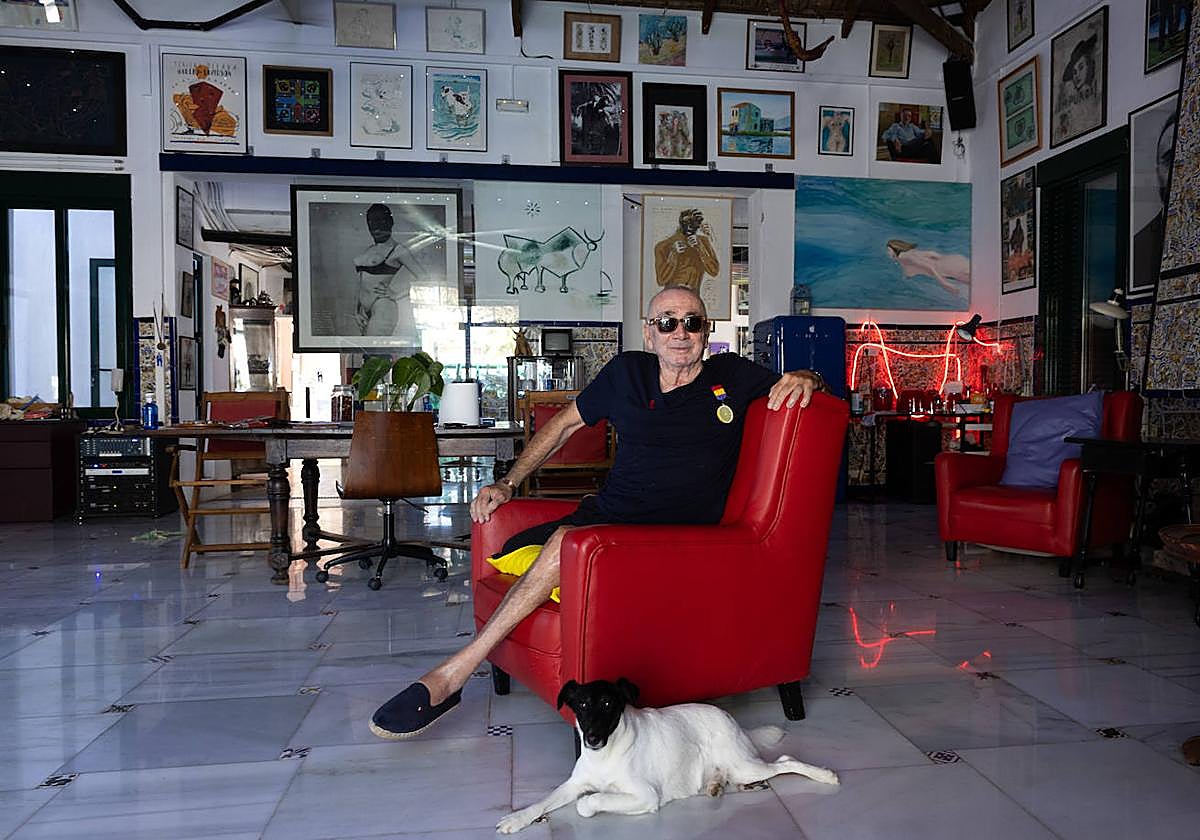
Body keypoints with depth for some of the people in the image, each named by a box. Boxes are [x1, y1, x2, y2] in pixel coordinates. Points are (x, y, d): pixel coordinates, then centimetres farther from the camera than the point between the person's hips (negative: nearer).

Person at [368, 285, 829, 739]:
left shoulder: (732, 376, 5)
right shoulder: (628, 371, 10)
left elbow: (814, 382, 17)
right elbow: (565, 422, 20)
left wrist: (803, 377, -9)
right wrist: (508, 483, 13)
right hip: (604, 513, 5)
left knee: (567, 541, -31)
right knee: (510, 551, -21)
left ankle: (450, 675, -24)